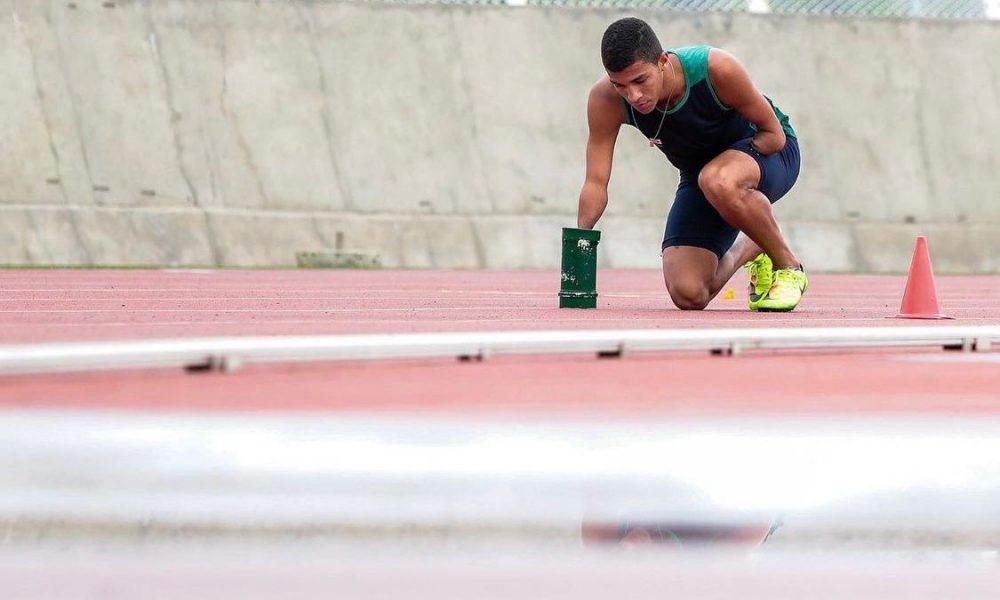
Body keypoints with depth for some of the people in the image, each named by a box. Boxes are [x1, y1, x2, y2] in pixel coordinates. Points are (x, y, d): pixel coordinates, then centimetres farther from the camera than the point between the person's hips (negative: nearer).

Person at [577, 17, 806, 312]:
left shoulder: (716, 69, -34)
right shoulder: (606, 100, -26)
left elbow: (774, 134, -20)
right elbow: (596, 182, -20)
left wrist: (720, 164, -27)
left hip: (769, 151, -5)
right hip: (700, 173, 5)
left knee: (719, 183, -42)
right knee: (687, 296, -10)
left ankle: (787, 265, -14)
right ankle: (748, 249, 25)